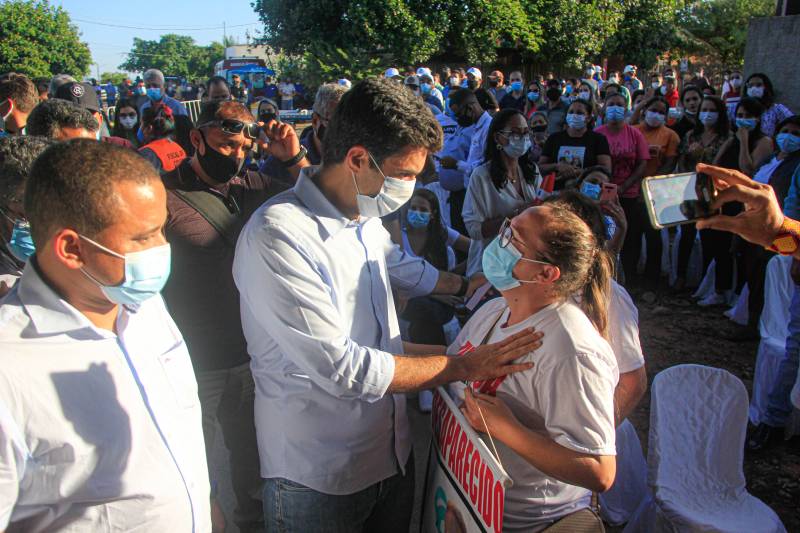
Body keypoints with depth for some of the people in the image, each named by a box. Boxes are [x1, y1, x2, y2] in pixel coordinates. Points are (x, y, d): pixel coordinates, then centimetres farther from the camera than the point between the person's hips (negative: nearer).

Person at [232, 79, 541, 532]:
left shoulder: (365, 218, 0)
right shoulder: (278, 239, -26)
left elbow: (405, 269, 23)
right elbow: (343, 369, -29)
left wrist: (470, 284, 20)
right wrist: (465, 366, -23)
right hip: (319, 478, -7)